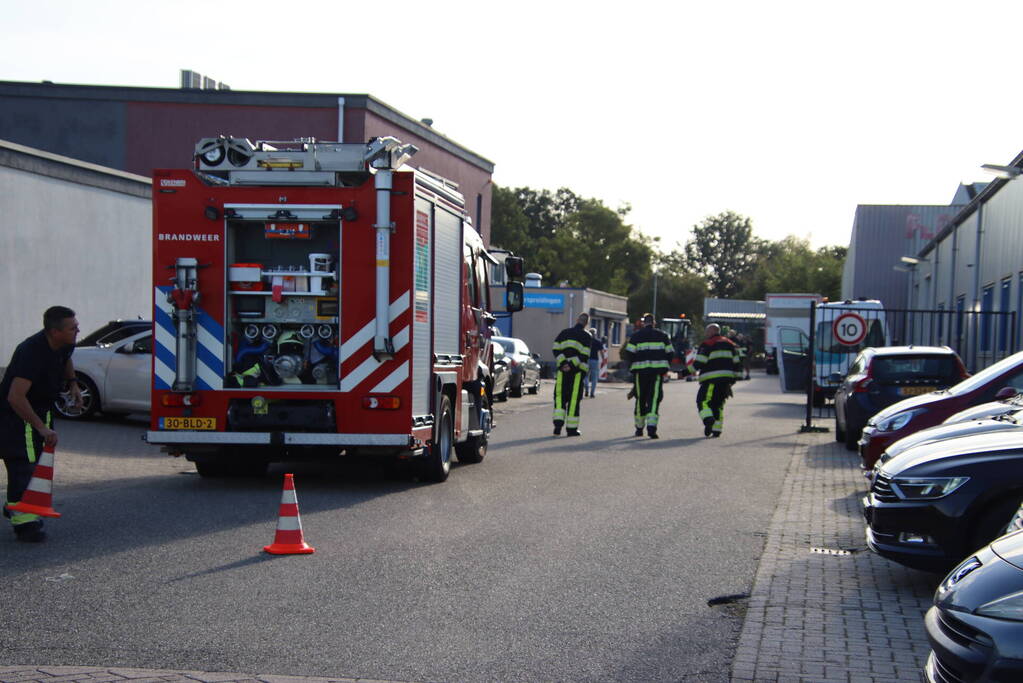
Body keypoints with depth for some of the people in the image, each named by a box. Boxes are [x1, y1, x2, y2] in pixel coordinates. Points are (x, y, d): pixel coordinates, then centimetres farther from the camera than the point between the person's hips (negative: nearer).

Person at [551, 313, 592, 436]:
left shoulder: (564, 333, 12)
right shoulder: (587, 336, 3)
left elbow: (556, 350, -1)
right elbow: (584, 355, -11)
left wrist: (562, 363, -8)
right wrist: (572, 365, -14)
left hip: (562, 370, 2)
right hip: (578, 371, -2)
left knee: (560, 397, 9)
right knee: (574, 399, 2)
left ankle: (558, 423, -8)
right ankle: (571, 428, 4)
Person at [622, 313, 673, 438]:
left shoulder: (636, 335, 3)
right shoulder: (662, 335, 8)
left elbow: (628, 353, -3)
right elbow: (669, 353, 9)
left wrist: (633, 365, 12)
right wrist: (665, 367, 20)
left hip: (641, 371, 0)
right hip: (658, 370, 0)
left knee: (640, 399, 11)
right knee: (654, 398, -4)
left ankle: (639, 427, 21)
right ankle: (651, 426, -20)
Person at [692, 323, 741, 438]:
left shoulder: (707, 345, -5)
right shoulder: (730, 344, 16)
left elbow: (699, 363, -11)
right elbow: (736, 363, 15)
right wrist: (732, 381, 20)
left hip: (712, 380, -7)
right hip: (726, 380, 7)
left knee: (703, 401, -3)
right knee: (718, 404, 15)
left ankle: (709, 420, -27)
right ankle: (716, 429, 12)